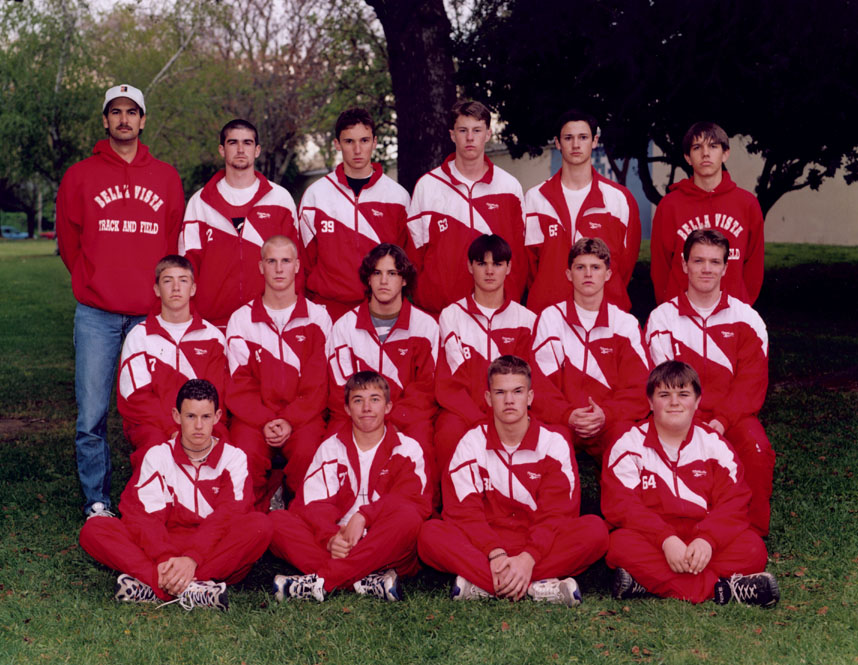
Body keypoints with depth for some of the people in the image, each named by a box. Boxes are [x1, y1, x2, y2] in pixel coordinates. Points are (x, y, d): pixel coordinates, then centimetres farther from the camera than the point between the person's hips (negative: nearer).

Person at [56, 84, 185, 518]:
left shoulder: (166, 178, 11)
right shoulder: (80, 176, 8)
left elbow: (176, 241, 13)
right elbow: (68, 239, 12)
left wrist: (162, 288, 7)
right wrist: (93, 283, 11)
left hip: (151, 312, 1)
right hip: (96, 315, -1)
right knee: (91, 415, -3)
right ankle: (96, 503, 7)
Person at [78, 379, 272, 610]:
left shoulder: (233, 457, 3)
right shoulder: (157, 455, 5)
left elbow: (227, 516, -11)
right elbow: (145, 516, -7)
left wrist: (192, 559, -28)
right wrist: (165, 560, -27)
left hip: (217, 550, -1)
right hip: (165, 545, 1)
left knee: (260, 526, -32)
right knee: (93, 530, -21)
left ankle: (152, 587, -36)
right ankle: (189, 589, -42)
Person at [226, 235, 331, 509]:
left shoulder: (318, 317, 7)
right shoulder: (241, 319, 8)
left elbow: (317, 383, 1)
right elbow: (239, 384, 3)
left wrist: (290, 421, -13)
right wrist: (265, 421, -14)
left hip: (303, 415, 0)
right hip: (253, 415, 0)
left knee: (308, 452, -31)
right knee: (246, 454, -29)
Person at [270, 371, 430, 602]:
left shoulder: (406, 448, 9)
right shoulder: (330, 448, 13)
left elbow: (414, 502, -7)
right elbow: (314, 503, -1)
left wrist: (364, 515, -23)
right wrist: (330, 538, -23)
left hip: (386, 552, -2)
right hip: (341, 543, 2)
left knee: (408, 517, -34)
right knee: (277, 520, -20)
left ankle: (319, 581, -35)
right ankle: (367, 581, -36)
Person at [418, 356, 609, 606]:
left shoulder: (554, 443, 1)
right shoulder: (471, 443, 2)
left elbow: (557, 514, -7)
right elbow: (464, 510, -8)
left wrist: (529, 558, -25)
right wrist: (495, 554, -25)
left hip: (540, 547, 0)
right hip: (485, 546, 0)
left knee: (595, 529, -27)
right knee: (431, 533, -28)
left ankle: (481, 586, -31)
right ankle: (539, 588, -36)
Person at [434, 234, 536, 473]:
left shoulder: (526, 319, 9)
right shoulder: (451, 315, 6)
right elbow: (448, 383, -2)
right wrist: (479, 421, -18)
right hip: (461, 411, 0)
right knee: (450, 433, -34)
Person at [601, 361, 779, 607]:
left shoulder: (715, 445, 8)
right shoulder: (629, 444, 2)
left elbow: (734, 504, -3)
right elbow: (621, 506, -11)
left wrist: (707, 540, -23)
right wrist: (666, 540, -25)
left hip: (702, 542, 2)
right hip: (651, 539, -2)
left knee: (752, 546, -23)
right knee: (621, 544, -34)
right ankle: (719, 588, -34)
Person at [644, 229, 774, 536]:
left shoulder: (746, 318, 6)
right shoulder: (662, 318, 5)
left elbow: (751, 381, 0)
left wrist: (722, 421, -16)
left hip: (733, 416, 1)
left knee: (757, 449, -30)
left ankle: (753, 533, -9)